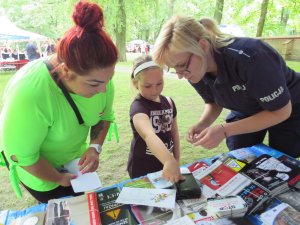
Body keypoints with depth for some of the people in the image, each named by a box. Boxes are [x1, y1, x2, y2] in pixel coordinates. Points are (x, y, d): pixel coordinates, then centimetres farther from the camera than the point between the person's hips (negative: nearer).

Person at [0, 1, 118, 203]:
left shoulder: (99, 75, -24)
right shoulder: (29, 93, -41)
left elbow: (105, 115, -6)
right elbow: (21, 154, -28)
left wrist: (95, 147, -21)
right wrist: (58, 178, -13)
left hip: (74, 156, 5)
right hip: (37, 165, -4)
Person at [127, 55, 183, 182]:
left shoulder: (168, 102, -4)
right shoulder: (138, 106, -25)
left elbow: (174, 132, 7)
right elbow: (148, 135, -44)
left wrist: (176, 160, 8)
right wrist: (169, 161, -58)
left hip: (164, 164, 6)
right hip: (142, 169, -6)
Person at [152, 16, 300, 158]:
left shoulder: (249, 58, -40)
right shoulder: (195, 71, -21)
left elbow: (281, 112, -28)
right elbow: (214, 102, -2)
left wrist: (224, 131, -35)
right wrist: (203, 124, -23)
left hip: (288, 109, -3)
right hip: (245, 112, 4)